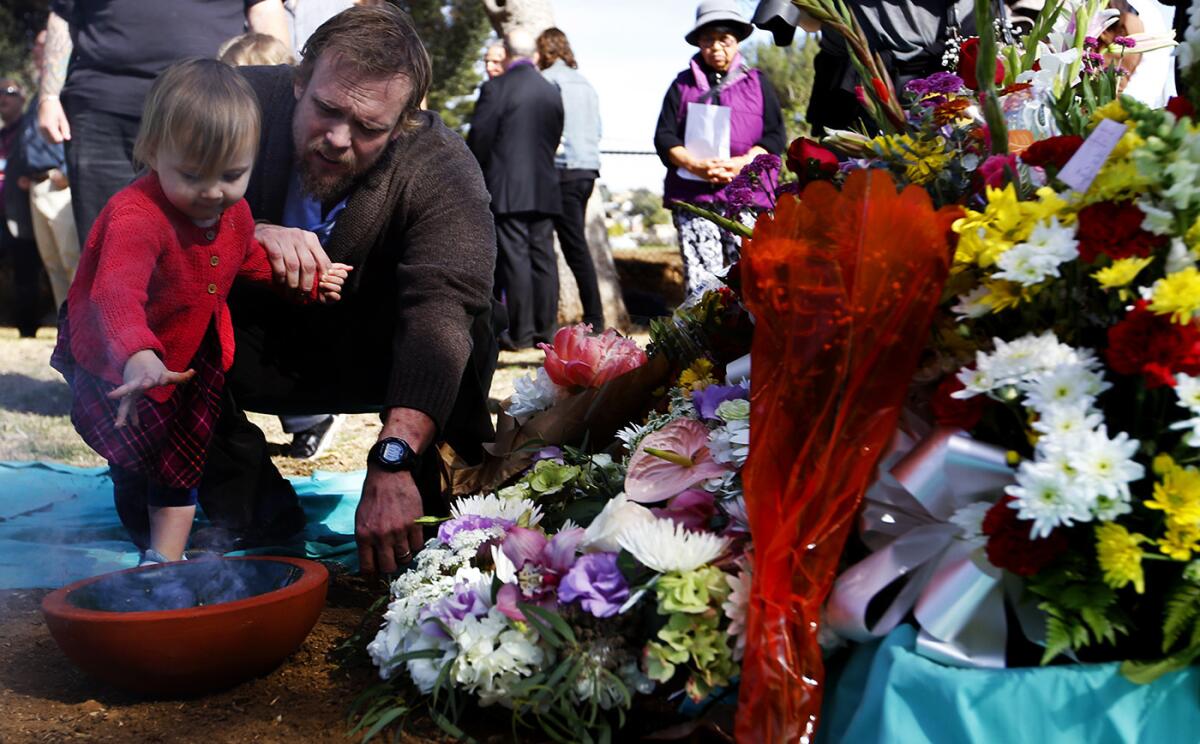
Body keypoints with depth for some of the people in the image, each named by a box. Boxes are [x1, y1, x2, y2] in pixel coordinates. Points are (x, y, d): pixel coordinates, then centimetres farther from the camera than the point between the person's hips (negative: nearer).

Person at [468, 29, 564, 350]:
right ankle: (546, 330, 9)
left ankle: (520, 332, -2)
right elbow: (555, 138, 12)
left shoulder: (494, 88, -7)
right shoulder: (552, 92, 10)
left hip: (506, 189, -5)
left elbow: (479, 137, -8)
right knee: (543, 257, 7)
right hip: (545, 188, 5)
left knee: (515, 257, -4)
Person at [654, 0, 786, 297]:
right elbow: (664, 136, 8)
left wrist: (742, 163, -11)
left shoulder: (757, 83, 16)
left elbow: (776, 135, 7)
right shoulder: (683, 84, 17)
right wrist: (695, 165, -10)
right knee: (700, 281, -5)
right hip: (693, 197, 1)